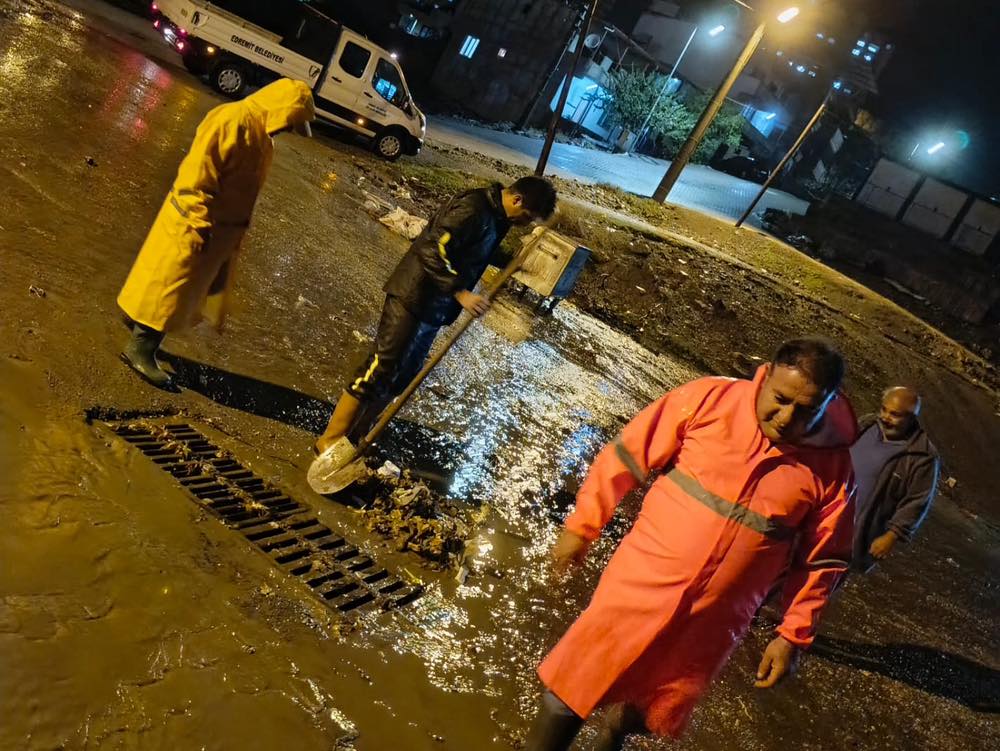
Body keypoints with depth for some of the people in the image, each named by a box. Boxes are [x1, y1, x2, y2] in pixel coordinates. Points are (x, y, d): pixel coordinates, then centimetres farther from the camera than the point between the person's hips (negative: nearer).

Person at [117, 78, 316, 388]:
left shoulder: (262, 136, 12)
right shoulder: (233, 119, -19)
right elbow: (197, 172, -23)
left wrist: (233, 234, 18)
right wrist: (198, 225, -25)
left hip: (218, 229, 9)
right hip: (193, 225, -9)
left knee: (187, 291, 17)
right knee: (170, 288, 0)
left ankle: (146, 339, 33)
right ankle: (139, 348, 13)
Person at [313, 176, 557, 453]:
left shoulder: (496, 215, 9)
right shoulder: (472, 209, -21)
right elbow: (433, 250, -27)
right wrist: (461, 293, -29)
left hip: (434, 309, 10)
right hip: (413, 298, -9)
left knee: (402, 378, 12)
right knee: (380, 369, -5)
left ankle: (355, 438, 24)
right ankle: (330, 440, 7)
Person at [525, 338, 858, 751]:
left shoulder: (832, 469, -8)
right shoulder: (710, 398, -13)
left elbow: (822, 561, 3)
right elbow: (626, 456, -7)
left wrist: (793, 636, 2)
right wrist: (583, 525, -4)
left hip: (711, 622, 2)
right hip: (642, 585, -1)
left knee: (639, 714, 19)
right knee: (567, 693, 3)